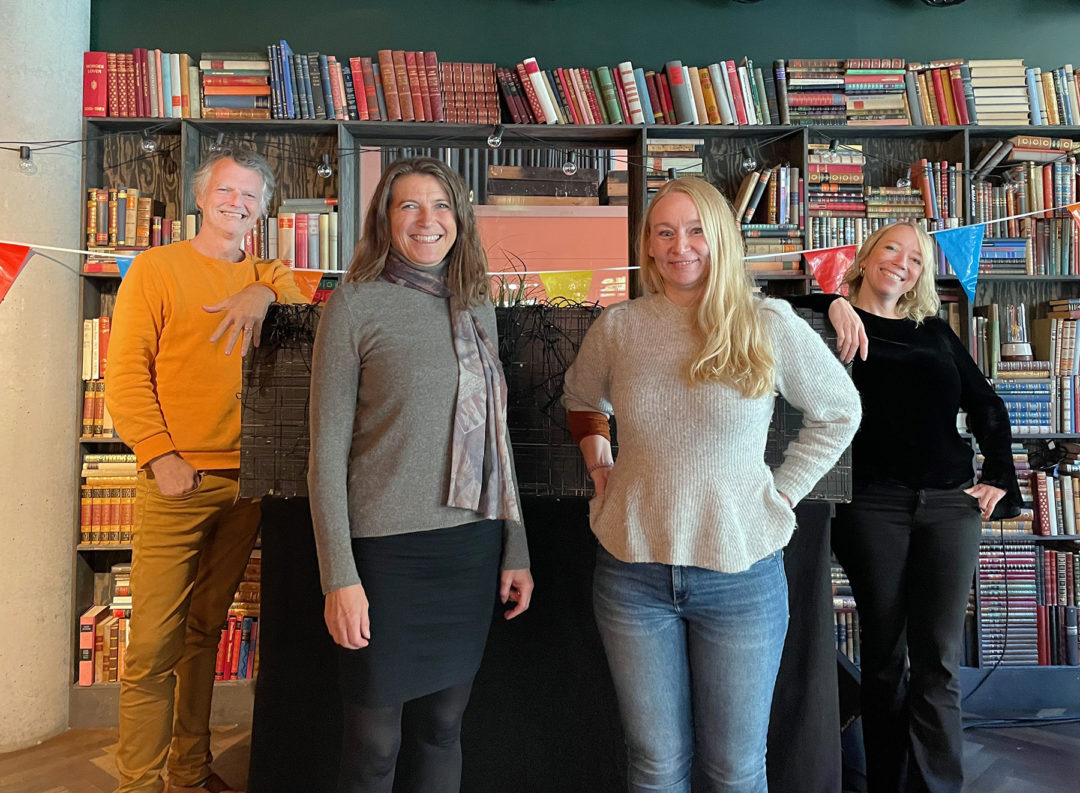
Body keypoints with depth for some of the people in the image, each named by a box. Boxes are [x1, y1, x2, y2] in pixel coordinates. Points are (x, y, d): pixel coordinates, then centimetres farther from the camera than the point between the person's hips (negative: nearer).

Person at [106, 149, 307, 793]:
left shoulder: (269, 279, 14)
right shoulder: (157, 268, 2)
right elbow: (125, 376, -4)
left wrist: (266, 293, -17)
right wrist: (161, 456, -13)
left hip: (246, 482, 4)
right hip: (177, 483, -4)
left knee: (205, 632, 15)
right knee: (154, 649, -3)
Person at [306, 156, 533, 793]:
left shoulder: (477, 308, 11)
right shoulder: (355, 305, -4)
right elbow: (327, 451, -6)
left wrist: (516, 550, 10)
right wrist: (340, 577, -11)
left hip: (474, 548, 5)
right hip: (390, 550, -4)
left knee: (443, 729, 16)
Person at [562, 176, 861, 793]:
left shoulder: (769, 325, -4)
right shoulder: (617, 327, 1)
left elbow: (839, 410, 9)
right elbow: (581, 401, 20)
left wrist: (783, 492, 2)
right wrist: (600, 471, 7)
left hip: (740, 573, -1)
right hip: (633, 573, 1)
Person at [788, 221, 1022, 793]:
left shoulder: (934, 330, 17)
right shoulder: (840, 323, 6)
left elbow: (987, 405, 20)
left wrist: (1000, 478, 12)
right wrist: (833, 305, -21)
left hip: (950, 503, 3)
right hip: (873, 504, -3)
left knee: (939, 661, 2)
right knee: (884, 655, 6)